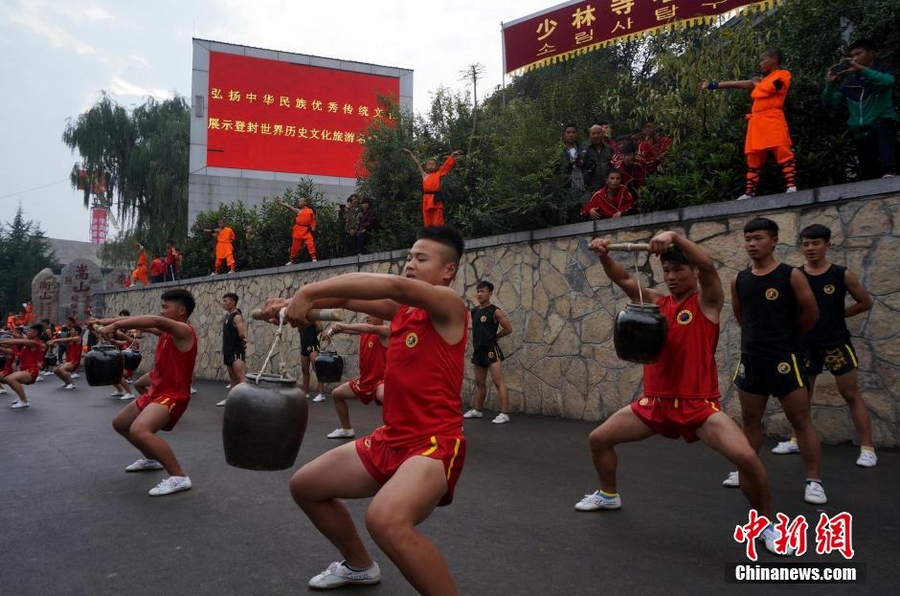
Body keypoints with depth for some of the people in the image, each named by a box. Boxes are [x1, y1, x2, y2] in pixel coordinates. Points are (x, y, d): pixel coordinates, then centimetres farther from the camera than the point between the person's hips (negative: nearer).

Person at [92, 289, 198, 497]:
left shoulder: (184, 331, -19)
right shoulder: (167, 331, 10)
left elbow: (156, 320, -35)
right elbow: (144, 323, 11)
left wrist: (115, 324, -36)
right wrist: (108, 321, 1)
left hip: (172, 396, -10)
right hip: (155, 392, 10)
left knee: (138, 430, -34)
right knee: (120, 424, 26)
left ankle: (179, 477, -27)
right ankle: (152, 459, 43)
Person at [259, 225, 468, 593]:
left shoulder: (448, 304, -12)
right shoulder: (401, 308, 11)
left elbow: (397, 285, -29)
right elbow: (349, 299, 6)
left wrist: (308, 291, -31)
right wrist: (295, 301, -11)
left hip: (434, 443, -9)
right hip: (389, 439, 9)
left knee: (385, 519, -37)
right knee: (305, 485, 19)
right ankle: (359, 566, 39)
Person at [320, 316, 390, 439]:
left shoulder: (385, 331, -16)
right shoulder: (364, 331, 7)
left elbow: (371, 328, -36)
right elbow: (348, 328, -1)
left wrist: (344, 326, -39)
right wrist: (334, 329, -23)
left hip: (381, 380, -9)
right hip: (364, 380, 9)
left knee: (384, 396, -42)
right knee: (336, 394, 22)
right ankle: (347, 429, 37)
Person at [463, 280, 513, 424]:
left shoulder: (495, 311, -9)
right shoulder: (474, 311, 11)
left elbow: (508, 328, -9)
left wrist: (493, 337, 0)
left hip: (491, 350, -8)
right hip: (478, 351, 8)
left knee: (498, 381, -11)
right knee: (479, 382, 16)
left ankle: (504, 413, -12)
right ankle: (477, 410, 27)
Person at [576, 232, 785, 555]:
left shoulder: (707, 301, -4)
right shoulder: (656, 301, 8)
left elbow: (708, 266, -23)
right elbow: (623, 279, -1)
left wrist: (675, 236, -38)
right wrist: (604, 256, -20)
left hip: (698, 404, -5)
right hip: (655, 402, 5)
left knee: (746, 457, -23)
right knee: (597, 439, 8)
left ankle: (766, 523, 5)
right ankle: (608, 495, 35)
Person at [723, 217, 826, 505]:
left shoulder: (791, 276, -9)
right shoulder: (739, 280, 4)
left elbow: (811, 313, -2)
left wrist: (788, 338, 9)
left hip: (783, 358, -5)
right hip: (751, 358, 5)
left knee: (801, 420, 0)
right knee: (750, 419, 14)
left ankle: (814, 480, 7)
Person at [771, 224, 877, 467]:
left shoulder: (842, 274, -6)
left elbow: (865, 303, 5)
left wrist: (839, 315, 1)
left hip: (836, 343, -2)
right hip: (806, 344, 3)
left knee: (851, 394, 2)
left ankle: (867, 448, 7)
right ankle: (796, 440, 26)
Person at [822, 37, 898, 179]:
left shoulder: (884, 70, 5)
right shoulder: (849, 80, 12)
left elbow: (888, 81, -20)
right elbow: (830, 104, 6)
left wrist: (861, 68, -24)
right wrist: (830, 84, -11)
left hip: (883, 121, -4)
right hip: (861, 133, 4)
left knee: (881, 126, -39)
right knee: (868, 174, 3)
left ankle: (889, 171, -46)